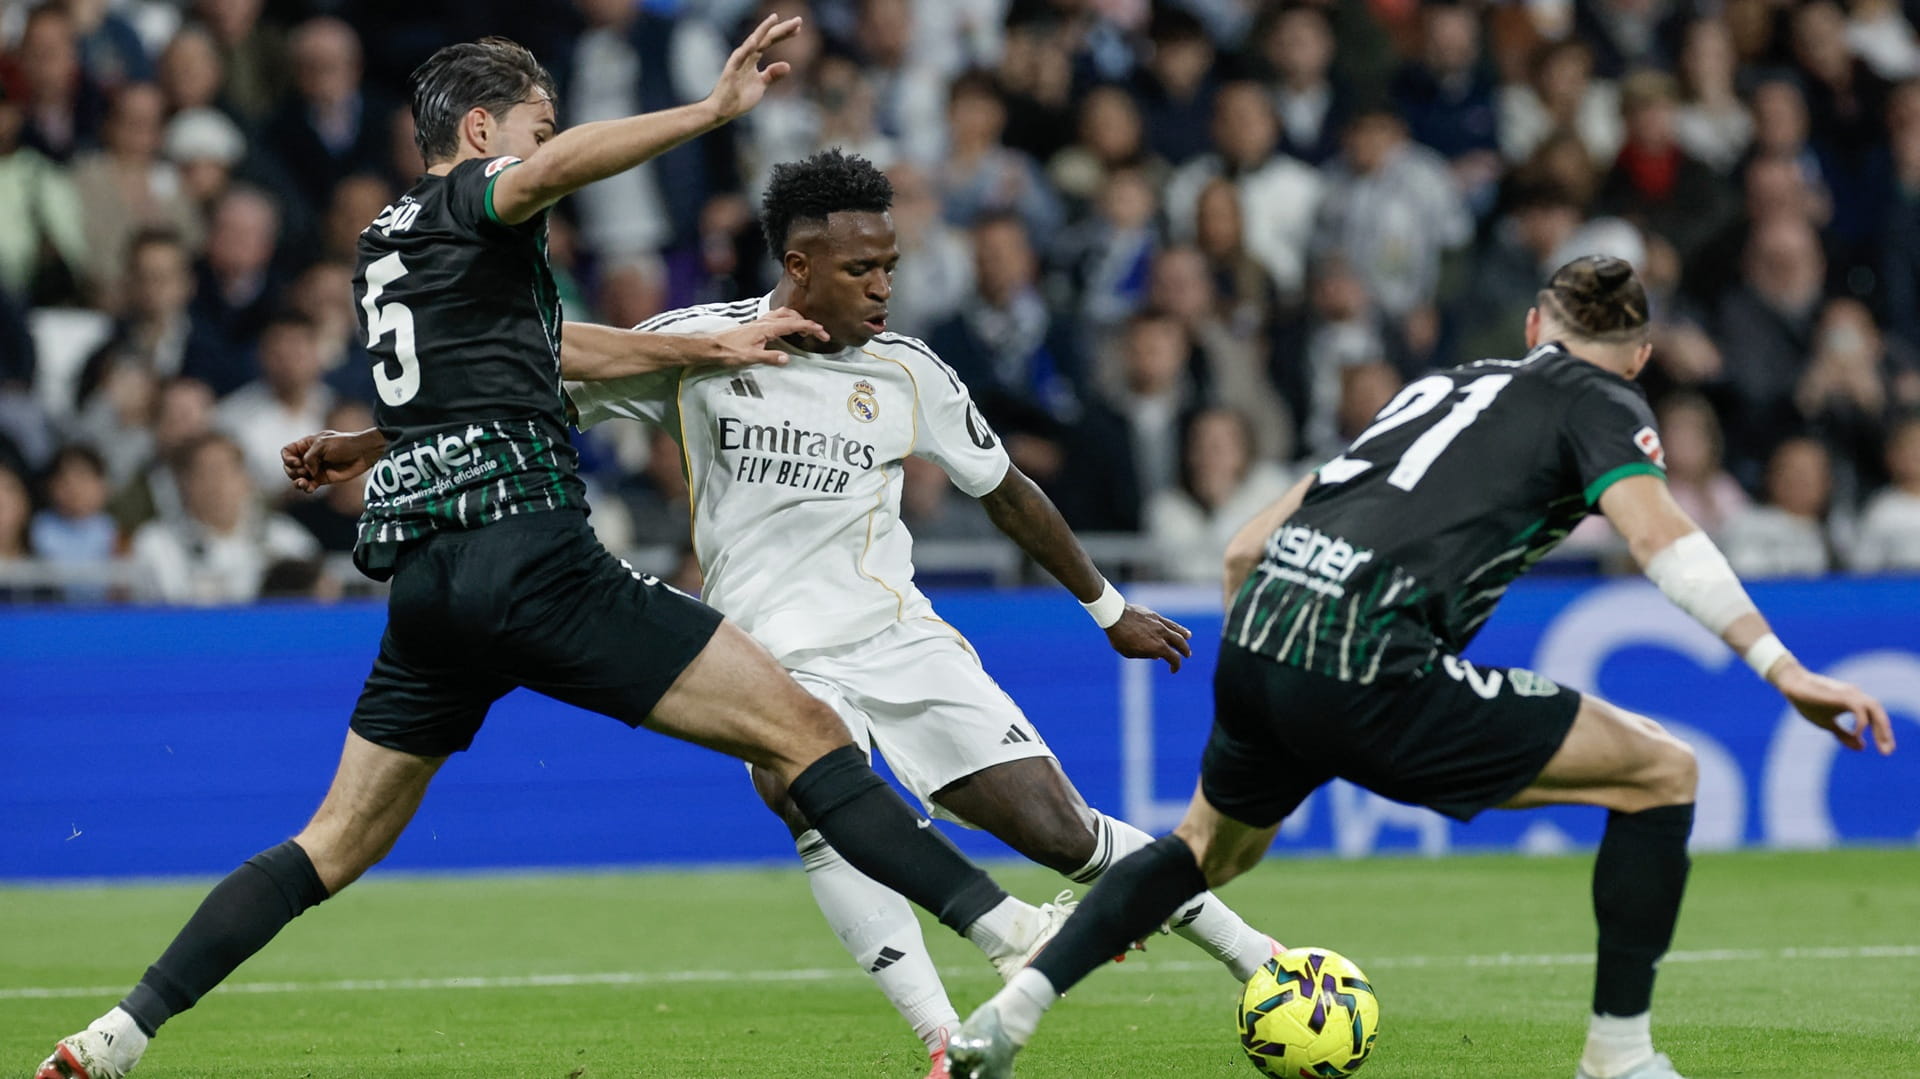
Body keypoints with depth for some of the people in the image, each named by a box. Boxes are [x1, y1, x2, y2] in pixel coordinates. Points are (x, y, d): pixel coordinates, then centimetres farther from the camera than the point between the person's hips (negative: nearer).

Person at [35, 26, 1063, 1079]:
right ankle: (1005, 928, -18)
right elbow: (553, 169, -23)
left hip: (423, 580, 8)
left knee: (337, 844, 15)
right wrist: (714, 110, -24)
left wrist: (709, 346, 36)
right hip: (527, 548, -8)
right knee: (799, 729, -10)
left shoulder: (387, 239, 26)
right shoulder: (464, 204, 2)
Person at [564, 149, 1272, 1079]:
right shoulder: (696, 345, -3)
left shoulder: (905, 372, 3)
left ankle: (1262, 966, 12)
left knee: (1062, 832, -7)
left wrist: (1109, 609, 24)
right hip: (775, 655, -2)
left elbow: (1007, 494, 16)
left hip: (900, 638, 2)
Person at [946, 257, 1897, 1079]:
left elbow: (1245, 549, 29)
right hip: (1365, 673, -7)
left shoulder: (1447, 384, 28)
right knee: (1663, 773, 5)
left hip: (1253, 639, 7)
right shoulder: (1601, 404, 10)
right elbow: (1658, 537, -12)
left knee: (1211, 849, 36)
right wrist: (1783, 670, -17)